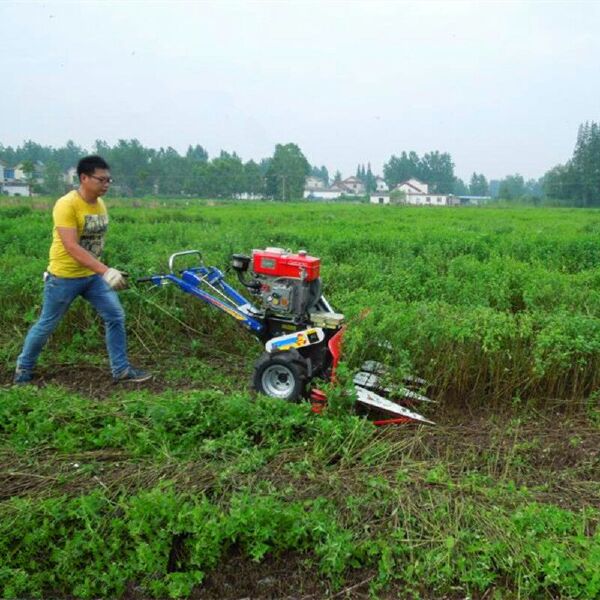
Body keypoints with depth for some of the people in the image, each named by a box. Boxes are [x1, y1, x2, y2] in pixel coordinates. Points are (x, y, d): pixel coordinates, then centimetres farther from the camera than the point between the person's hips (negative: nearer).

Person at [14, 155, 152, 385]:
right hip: (64, 277, -6)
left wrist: (103, 271, 17)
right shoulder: (66, 205, -22)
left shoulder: (100, 204, 1)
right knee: (47, 325, 9)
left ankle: (121, 369, 9)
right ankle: (23, 367, 32)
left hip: (93, 275, 6)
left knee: (116, 316, -2)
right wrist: (106, 271, -39)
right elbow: (72, 248, -31)